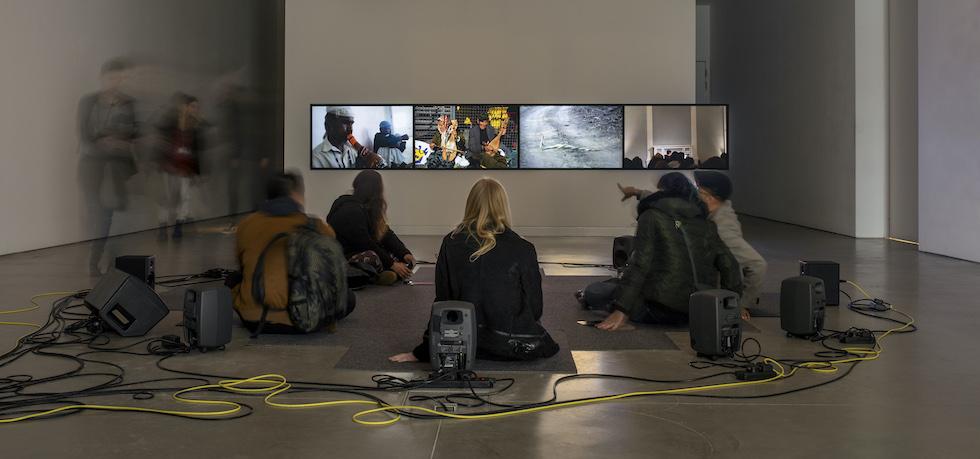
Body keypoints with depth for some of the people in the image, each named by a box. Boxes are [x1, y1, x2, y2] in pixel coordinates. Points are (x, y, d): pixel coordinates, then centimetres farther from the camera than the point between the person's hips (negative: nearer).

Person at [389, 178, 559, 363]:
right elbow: (535, 306, -3)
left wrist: (422, 352, 7)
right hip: (510, 346, -3)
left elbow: (442, 299, -3)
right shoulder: (523, 250, -13)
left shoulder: (451, 244, -6)